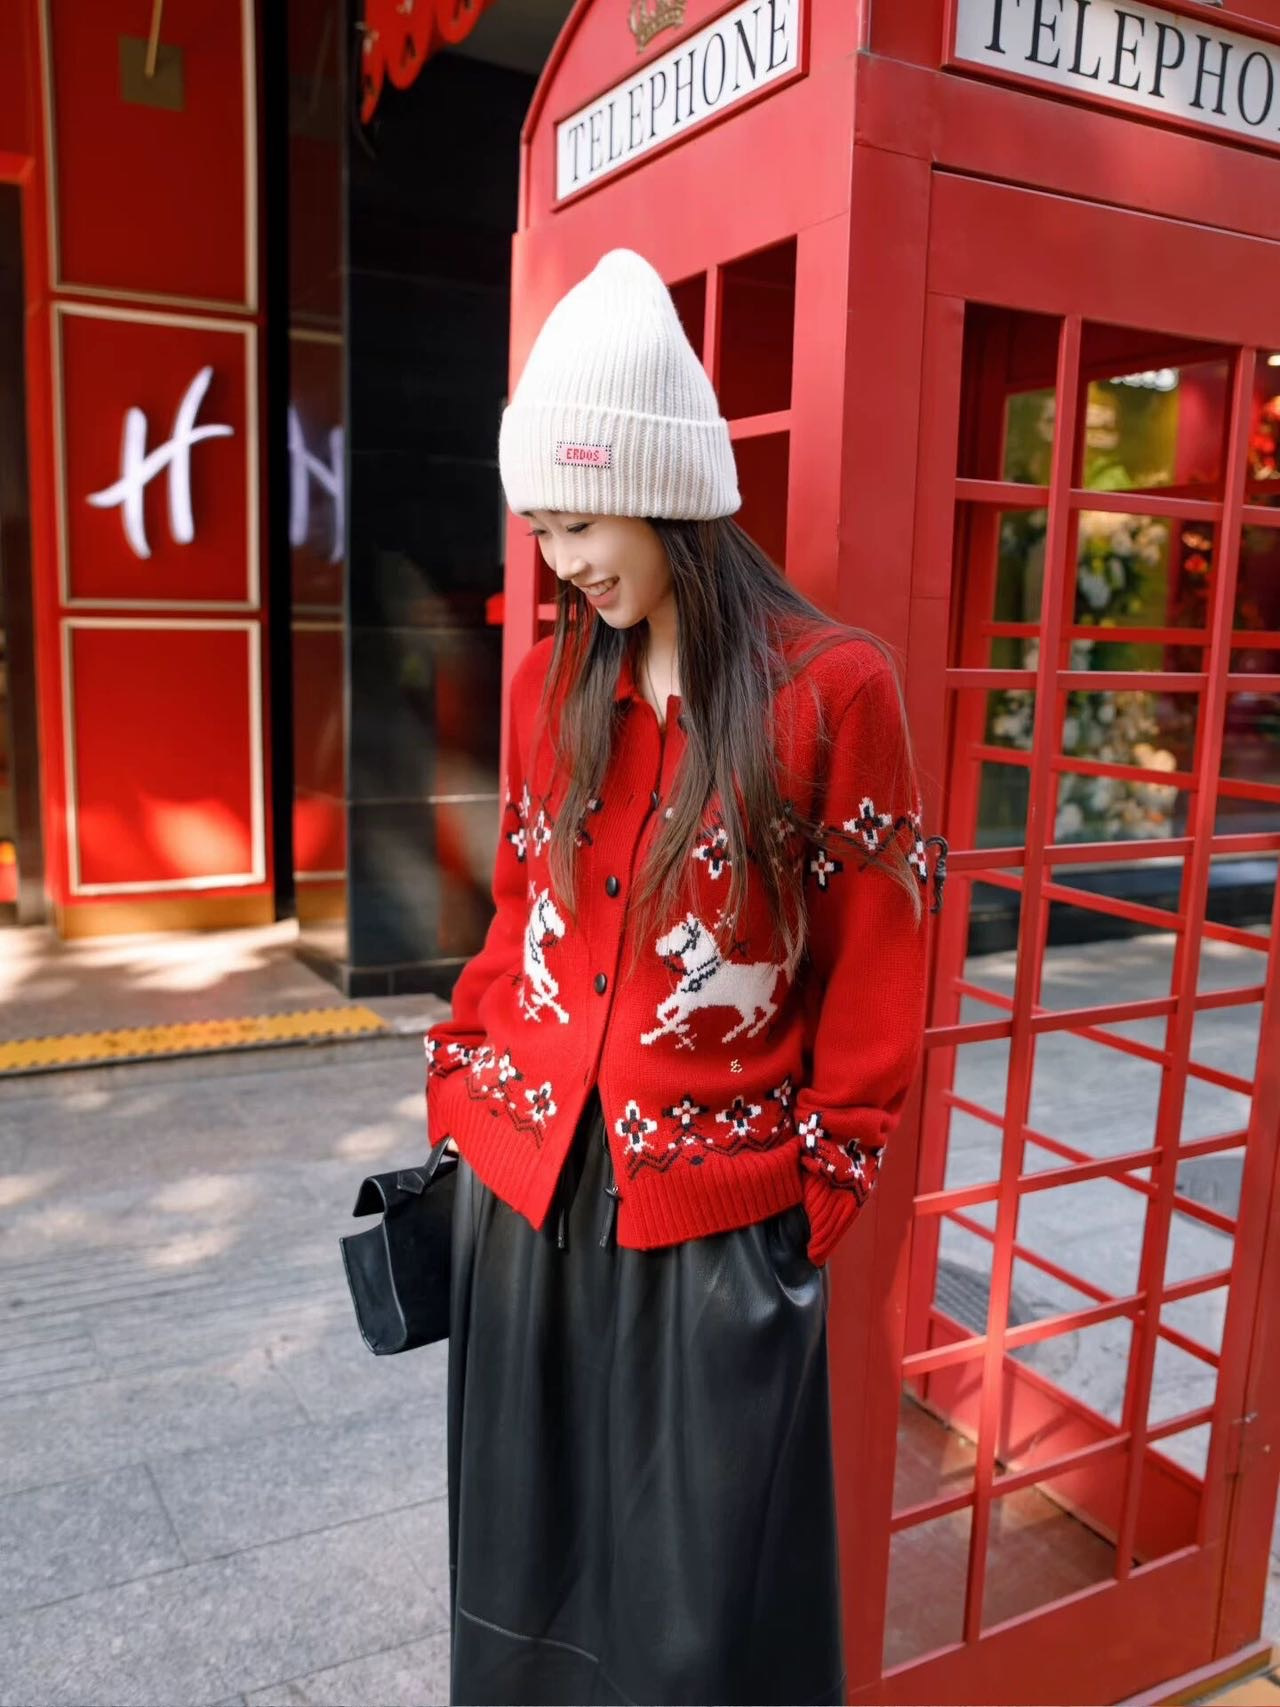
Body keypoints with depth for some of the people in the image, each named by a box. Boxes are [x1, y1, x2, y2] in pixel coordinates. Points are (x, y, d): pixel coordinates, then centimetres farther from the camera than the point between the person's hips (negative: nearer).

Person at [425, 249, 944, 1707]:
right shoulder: (552, 681, 3)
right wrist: (458, 1092, 8)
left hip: (719, 1216, -4)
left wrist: (823, 1194, -5)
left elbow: (875, 980, -7)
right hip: (521, 1187, 5)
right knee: (531, 1564, 21)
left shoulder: (833, 690, -12)